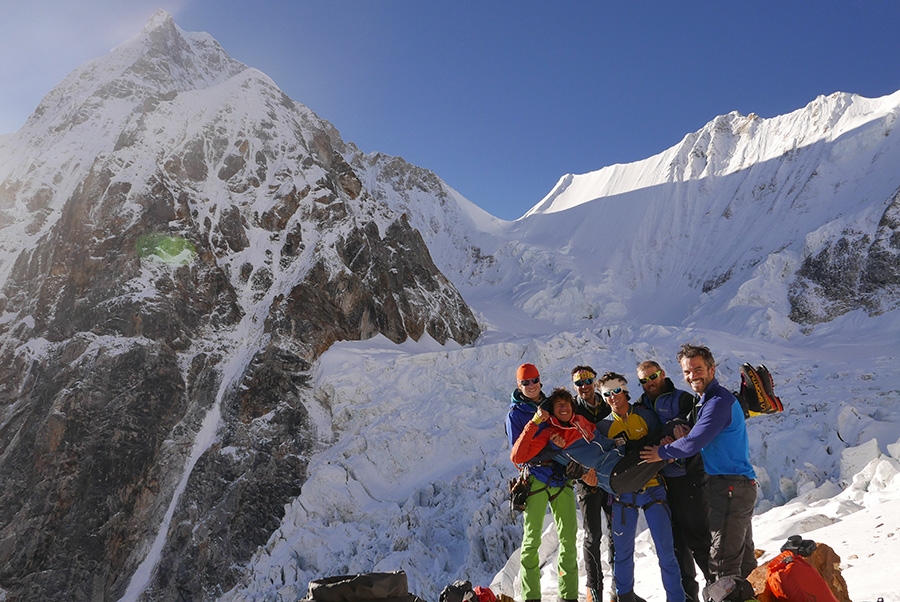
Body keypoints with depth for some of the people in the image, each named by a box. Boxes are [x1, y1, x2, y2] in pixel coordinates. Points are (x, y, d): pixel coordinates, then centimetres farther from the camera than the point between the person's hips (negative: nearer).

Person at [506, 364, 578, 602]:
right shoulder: (515, 414, 2)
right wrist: (534, 423, -19)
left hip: (561, 477, 4)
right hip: (534, 478, -3)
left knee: (569, 537, 1)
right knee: (532, 540, -4)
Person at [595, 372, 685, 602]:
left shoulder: (645, 415, 3)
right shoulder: (603, 426, 7)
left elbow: (659, 441, -2)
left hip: (652, 488, -1)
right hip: (623, 494, 1)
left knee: (665, 549, -1)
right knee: (623, 550, 8)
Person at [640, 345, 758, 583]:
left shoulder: (719, 402, -17)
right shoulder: (708, 400, 15)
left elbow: (692, 445, -22)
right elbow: (707, 441, 17)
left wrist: (662, 452, -6)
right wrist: (687, 438, -5)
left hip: (731, 489, -11)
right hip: (740, 485, 11)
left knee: (723, 564, -9)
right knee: (743, 560, 19)